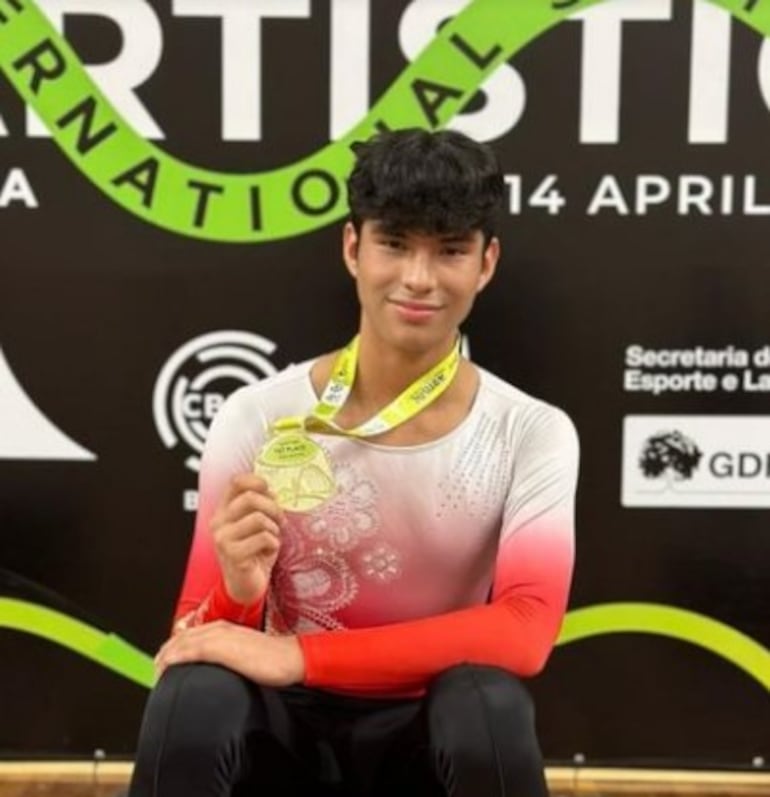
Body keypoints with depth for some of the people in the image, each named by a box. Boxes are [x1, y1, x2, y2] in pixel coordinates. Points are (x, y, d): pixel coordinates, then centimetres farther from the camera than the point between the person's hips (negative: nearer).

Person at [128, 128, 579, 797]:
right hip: (292, 725, 0)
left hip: (430, 738, 1)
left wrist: (298, 656, -29)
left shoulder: (533, 434, -10)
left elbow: (526, 630, -22)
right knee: (194, 697, -32)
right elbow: (196, 641, -6)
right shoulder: (256, 418, -11)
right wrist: (237, 594, -32)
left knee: (489, 703, -33)